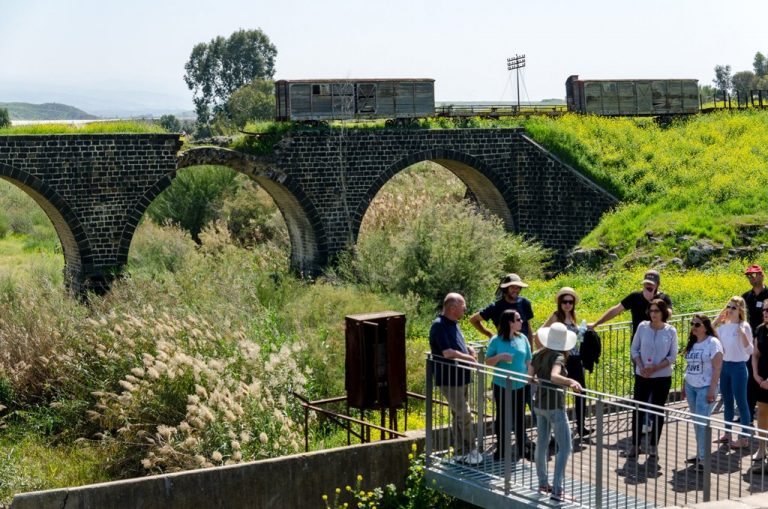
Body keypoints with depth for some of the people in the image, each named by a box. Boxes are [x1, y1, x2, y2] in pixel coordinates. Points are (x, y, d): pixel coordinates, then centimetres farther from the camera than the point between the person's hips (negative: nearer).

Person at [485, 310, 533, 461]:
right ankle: (501, 449, 21)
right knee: (502, 417, 10)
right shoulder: (497, 340, -9)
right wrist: (499, 357, -21)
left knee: (520, 417, 10)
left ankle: (522, 448, 21)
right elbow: (487, 361, -4)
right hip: (501, 385, -2)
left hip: (520, 385, 2)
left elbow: (528, 361, 7)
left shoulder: (522, 338, 0)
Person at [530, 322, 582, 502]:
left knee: (541, 443, 17)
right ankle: (557, 490, -8)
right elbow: (554, 376, -35)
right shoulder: (558, 357, -17)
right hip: (555, 406, -8)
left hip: (540, 404, 8)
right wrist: (570, 381, -50)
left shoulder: (538, 355, 2)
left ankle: (543, 483, 27)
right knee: (564, 448, -3)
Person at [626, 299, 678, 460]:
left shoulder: (671, 331, -6)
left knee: (658, 412, 6)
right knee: (638, 410, 5)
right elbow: (634, 349, 3)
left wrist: (655, 368, -15)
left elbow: (672, 356, -3)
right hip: (642, 376, 1)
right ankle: (635, 445, 17)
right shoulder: (642, 327, -3)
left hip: (662, 377, -1)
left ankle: (653, 447, 17)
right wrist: (641, 367, -11)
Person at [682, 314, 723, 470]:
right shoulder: (692, 343, 12)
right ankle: (699, 454, 16)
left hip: (705, 387, -7)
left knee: (702, 422, -9)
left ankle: (703, 458, -6)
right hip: (691, 386, 7)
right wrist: (684, 386, 15)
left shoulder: (713, 343, -10)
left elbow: (717, 368, -13)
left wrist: (712, 389, -18)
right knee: (696, 422, 10)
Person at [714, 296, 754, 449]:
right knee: (727, 401, 17)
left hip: (738, 367, -6)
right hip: (724, 365, 6)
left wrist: (743, 333, -34)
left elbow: (749, 351, -19)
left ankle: (745, 438, 8)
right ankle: (727, 433, 30)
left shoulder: (744, 326, -14)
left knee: (741, 402, 1)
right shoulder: (724, 326, 4)